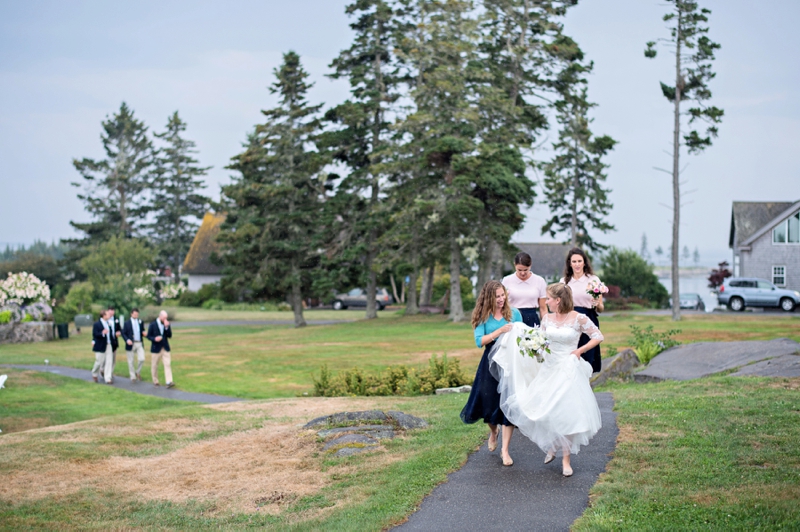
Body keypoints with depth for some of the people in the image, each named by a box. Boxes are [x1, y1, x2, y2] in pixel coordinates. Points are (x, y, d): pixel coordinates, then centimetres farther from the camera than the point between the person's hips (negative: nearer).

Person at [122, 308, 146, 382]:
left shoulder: (140, 322, 11)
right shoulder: (127, 323, 1)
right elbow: (123, 333, 0)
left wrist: (144, 333, -5)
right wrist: (127, 340, -16)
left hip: (139, 344, 2)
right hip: (131, 344, -2)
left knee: (142, 359, -9)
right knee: (131, 361, 2)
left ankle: (138, 372, 14)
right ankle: (133, 376, 14)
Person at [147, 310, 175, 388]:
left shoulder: (167, 324, 4)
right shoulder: (153, 325, -5)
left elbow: (169, 336, -2)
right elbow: (148, 336, -3)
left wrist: (167, 327, -16)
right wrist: (154, 339, -22)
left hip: (165, 348, 2)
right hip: (156, 348, -2)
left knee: (168, 364, -9)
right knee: (154, 365, 6)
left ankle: (169, 382, -15)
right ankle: (155, 381, 21)